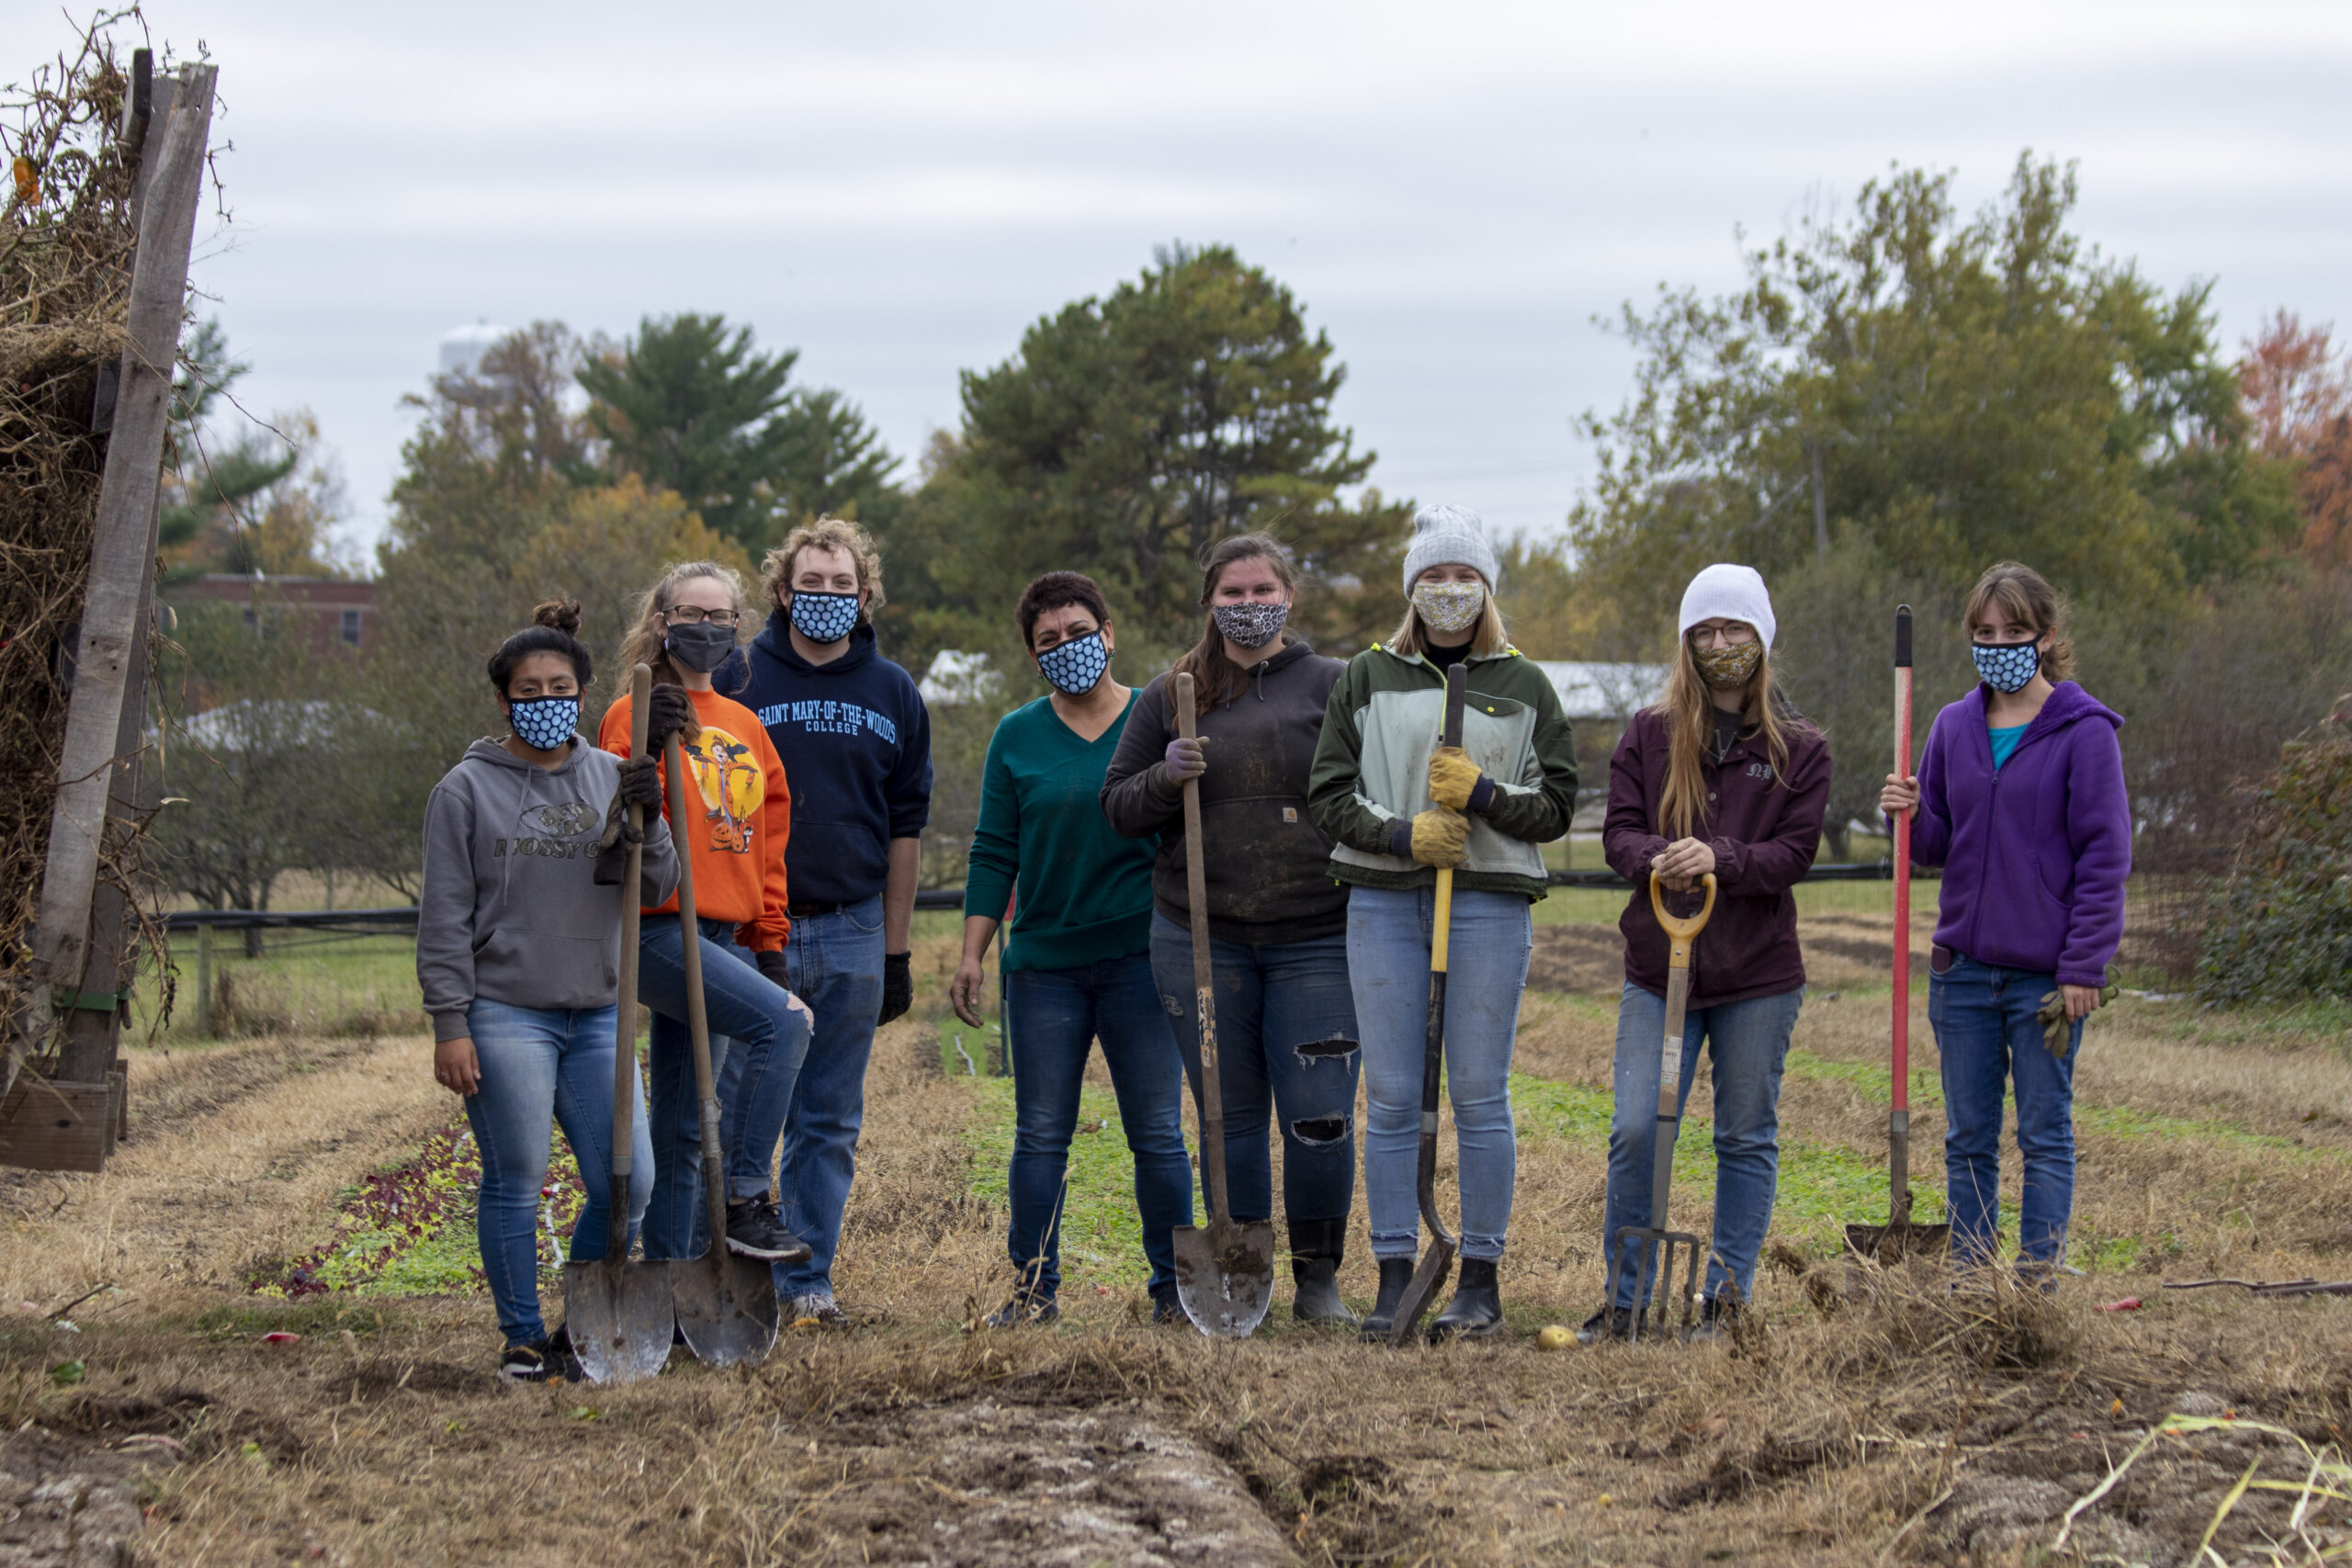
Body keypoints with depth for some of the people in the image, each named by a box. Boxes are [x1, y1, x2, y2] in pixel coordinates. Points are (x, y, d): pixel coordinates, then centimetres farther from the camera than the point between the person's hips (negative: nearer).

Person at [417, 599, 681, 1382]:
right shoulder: (467, 789, 0)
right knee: (515, 1183, -3)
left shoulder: (610, 779, 12)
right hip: (504, 1016, -4)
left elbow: (655, 890, 8)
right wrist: (449, 1026, -8)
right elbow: (444, 919, -2)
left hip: (596, 1015, 4)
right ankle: (524, 1339, 8)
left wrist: (648, 824, -11)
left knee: (627, 1182, 0)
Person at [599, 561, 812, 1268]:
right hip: (659, 931, -7)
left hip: (728, 937, 7)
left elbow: (767, 841, 20)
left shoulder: (745, 727, 18)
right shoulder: (636, 717, -2)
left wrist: (770, 943, 16)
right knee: (782, 1021, -26)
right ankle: (746, 1203, -21)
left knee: (684, 1129, 8)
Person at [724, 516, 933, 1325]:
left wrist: (897, 948, 10)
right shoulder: (738, 678, 0)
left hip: (852, 933, 3)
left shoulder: (893, 695, 8)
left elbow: (904, 826, 13)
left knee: (830, 1122, 6)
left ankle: (808, 1281, 11)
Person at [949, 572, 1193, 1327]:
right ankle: (1033, 1288, 11)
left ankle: (1174, 1289, 7)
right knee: (1041, 1136, 3)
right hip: (1044, 960, 1)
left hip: (1140, 957, -1)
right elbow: (995, 853, 7)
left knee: (1158, 1134, 0)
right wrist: (971, 955, 1)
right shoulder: (1017, 738, 7)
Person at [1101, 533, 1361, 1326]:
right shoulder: (1169, 698, 10)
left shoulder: (1336, 686, 5)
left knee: (1320, 1117, -6)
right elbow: (1118, 807, 13)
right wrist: (1166, 777, -9)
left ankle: (1319, 1281, 10)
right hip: (1202, 941, 2)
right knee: (1231, 1119, 7)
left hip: (1317, 940, -2)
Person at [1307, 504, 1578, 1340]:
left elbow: (1555, 806, 6)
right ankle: (1394, 1279, 6)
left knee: (1479, 1095, -1)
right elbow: (1328, 793, 7)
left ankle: (1481, 1280, 6)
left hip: (1490, 903, -1)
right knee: (1390, 1097, 1)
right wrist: (1403, 833, -9)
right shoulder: (1369, 678, 11)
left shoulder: (1524, 687, 8)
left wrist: (1481, 793, -11)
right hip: (1384, 902, 1)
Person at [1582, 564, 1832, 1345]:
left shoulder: (1799, 749, 4)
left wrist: (1719, 859, -22)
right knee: (1636, 1132, -5)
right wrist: (1657, 860, -21)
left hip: (1758, 973, 0)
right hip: (1657, 969, 1)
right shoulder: (1647, 734, 7)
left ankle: (1726, 1297, 15)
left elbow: (1794, 853, -4)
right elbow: (1618, 831, 2)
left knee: (1747, 1139, 6)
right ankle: (1624, 1300, 5)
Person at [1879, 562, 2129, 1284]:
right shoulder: (1954, 727, 8)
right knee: (1968, 1138, 9)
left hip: (2046, 972, -5)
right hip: (1962, 966, 5)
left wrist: (2083, 967, -12)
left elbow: (2105, 857, -7)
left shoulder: (2083, 731, -7)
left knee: (2045, 1133, 3)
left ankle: (2038, 1281, 7)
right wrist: (1911, 815, -8)